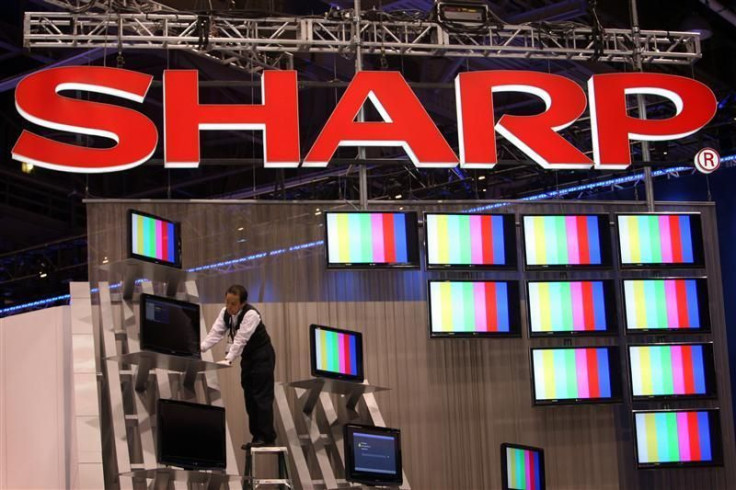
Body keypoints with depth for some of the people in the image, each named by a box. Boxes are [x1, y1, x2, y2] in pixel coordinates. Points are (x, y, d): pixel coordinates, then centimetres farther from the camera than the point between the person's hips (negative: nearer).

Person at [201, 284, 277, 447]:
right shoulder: (225, 312, -4)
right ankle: (257, 436, 13)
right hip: (247, 357, 8)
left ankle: (267, 436, -8)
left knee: (261, 396, -11)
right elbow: (216, 332, -11)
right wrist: (200, 349, -24)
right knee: (250, 396, 8)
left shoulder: (251, 314, -26)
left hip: (262, 356, -8)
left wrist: (228, 358, -41)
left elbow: (241, 340, -33)